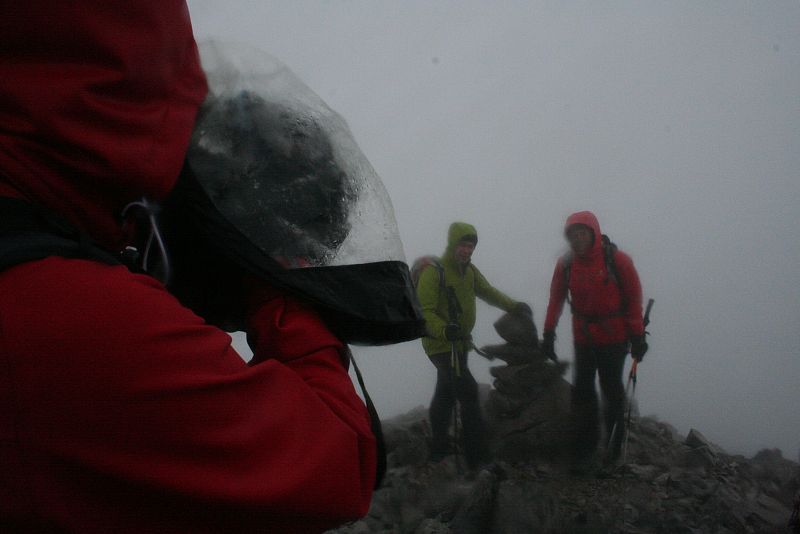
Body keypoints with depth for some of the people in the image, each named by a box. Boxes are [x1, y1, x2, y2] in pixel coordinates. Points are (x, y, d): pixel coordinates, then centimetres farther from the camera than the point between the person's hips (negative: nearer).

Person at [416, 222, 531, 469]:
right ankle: (477, 456, -10)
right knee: (468, 392, -15)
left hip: (460, 343, 9)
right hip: (441, 345, -9)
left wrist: (514, 306, -1)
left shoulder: (469, 270, 6)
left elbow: (488, 292, 15)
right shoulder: (434, 272, -20)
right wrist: (444, 329, -43)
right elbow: (424, 311, -25)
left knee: (446, 394, 19)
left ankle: (439, 449, 33)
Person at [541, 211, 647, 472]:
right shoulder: (565, 264, -2)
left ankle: (615, 444, 28)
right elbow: (556, 300, 3)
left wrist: (637, 336, -8)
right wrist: (548, 334, 0)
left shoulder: (617, 260, -11)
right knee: (582, 391, 2)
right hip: (583, 339, 3)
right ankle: (585, 448, 12)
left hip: (614, 339, -2)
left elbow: (634, 298, -7)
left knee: (612, 391, 9)